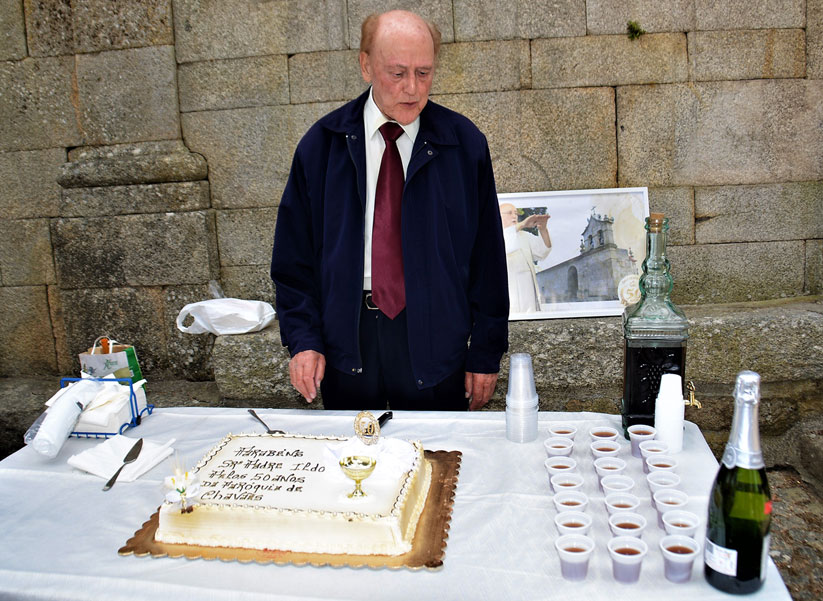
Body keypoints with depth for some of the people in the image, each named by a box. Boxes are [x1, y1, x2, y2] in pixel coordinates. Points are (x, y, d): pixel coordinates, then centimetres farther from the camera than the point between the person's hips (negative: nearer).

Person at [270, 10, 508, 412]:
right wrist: (302, 338, -6)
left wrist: (486, 352, -1)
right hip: (345, 337, 1)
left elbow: (487, 256, 0)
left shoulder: (463, 144, -2)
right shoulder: (322, 144, 0)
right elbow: (294, 253, 3)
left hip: (433, 333, 0)